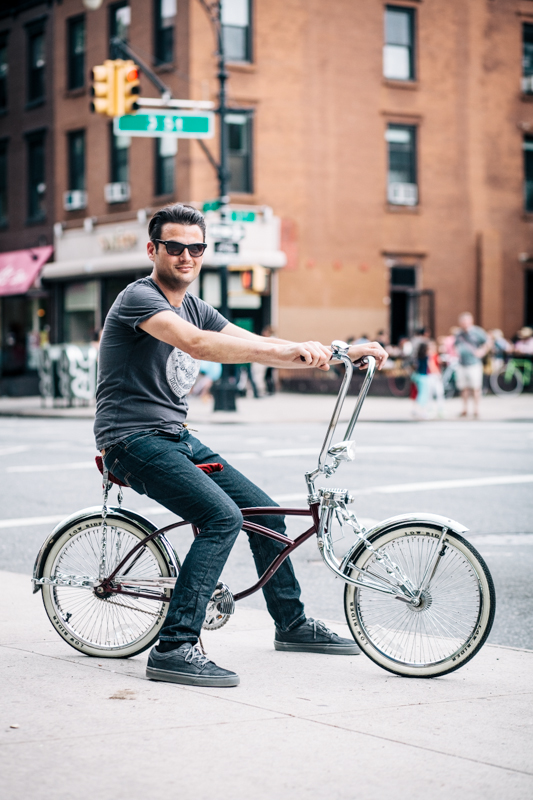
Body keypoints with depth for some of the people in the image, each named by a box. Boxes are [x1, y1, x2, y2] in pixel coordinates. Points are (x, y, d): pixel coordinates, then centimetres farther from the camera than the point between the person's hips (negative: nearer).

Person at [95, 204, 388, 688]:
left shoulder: (195, 308, 13)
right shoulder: (139, 298, -14)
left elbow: (259, 348, 7)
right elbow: (197, 344, -32)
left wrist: (346, 353, -4)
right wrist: (289, 349, -40)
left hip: (176, 438, 9)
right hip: (135, 439, -9)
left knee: (265, 513, 10)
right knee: (223, 517, -25)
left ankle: (292, 624, 29)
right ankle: (173, 649, -23)